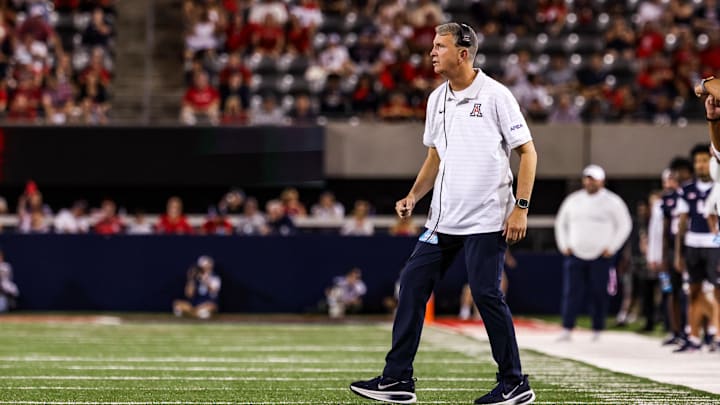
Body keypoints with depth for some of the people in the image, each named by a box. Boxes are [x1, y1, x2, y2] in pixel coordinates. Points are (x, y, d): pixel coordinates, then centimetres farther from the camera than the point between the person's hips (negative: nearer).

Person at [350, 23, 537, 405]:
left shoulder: (495, 95, -9)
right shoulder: (437, 99, 12)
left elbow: (527, 151, -7)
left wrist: (520, 207, -14)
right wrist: (413, 196, 8)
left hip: (486, 219, -7)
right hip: (444, 217, 7)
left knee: (486, 293, -8)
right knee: (412, 283, 2)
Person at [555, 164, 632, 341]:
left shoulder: (612, 201, 1)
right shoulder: (573, 200, 12)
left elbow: (625, 225, 3)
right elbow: (560, 222, 23)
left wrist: (611, 248, -3)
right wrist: (564, 245, 11)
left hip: (600, 257, -3)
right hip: (575, 255, 3)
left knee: (599, 295, -1)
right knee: (571, 293, -6)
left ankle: (597, 331, 7)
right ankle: (567, 330, -6)